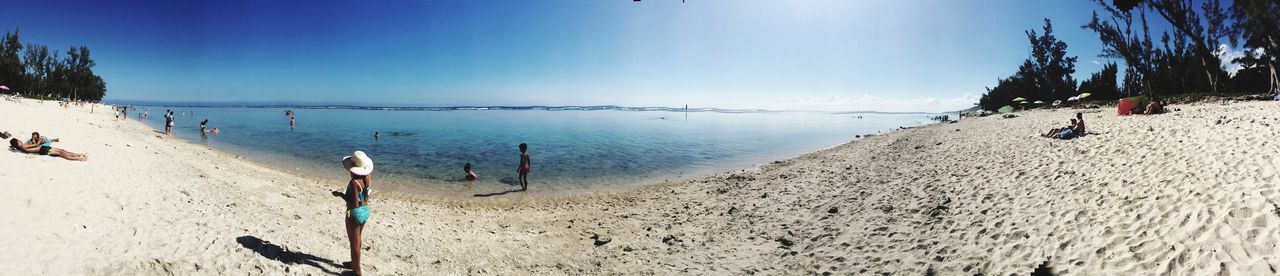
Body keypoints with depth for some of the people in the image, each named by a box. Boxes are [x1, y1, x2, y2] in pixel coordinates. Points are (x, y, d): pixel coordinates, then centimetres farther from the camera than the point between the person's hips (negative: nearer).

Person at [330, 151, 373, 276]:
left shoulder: (354, 182, -28)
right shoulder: (367, 178, -6)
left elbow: (354, 204, -26)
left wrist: (340, 194, -15)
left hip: (355, 214, -8)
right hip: (365, 211, 8)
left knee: (354, 243, 8)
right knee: (357, 239, 26)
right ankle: (355, 263, 43)